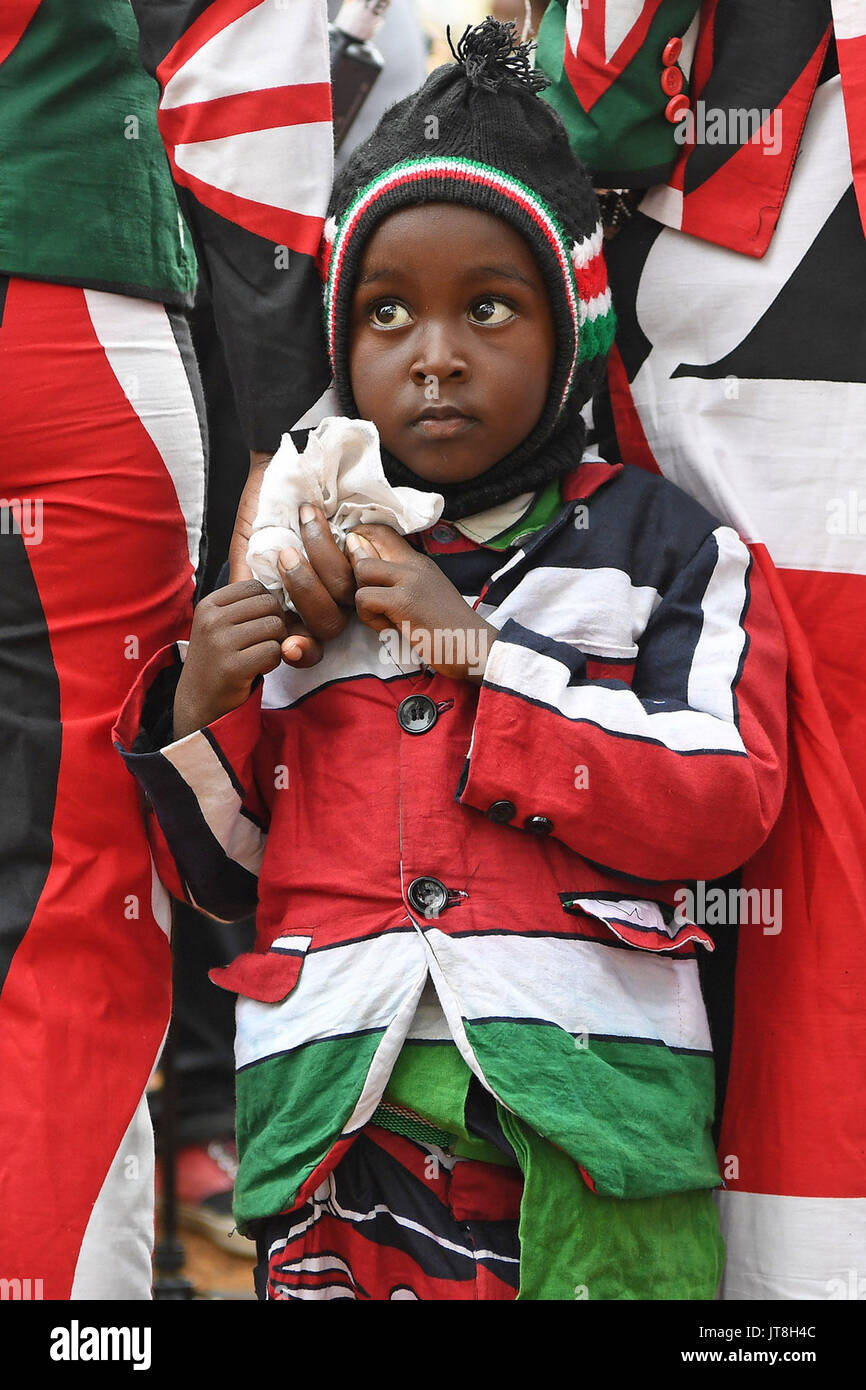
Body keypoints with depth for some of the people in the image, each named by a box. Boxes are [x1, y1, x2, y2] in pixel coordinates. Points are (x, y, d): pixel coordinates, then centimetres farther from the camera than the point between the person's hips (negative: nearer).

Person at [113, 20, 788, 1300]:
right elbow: (221, 873, 18)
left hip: (588, 1096, -2)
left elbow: (724, 807, -9)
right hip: (339, 1106, 3)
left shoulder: (665, 546, 6)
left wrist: (481, 651, -10)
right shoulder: (301, 573, 15)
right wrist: (196, 711, -2)